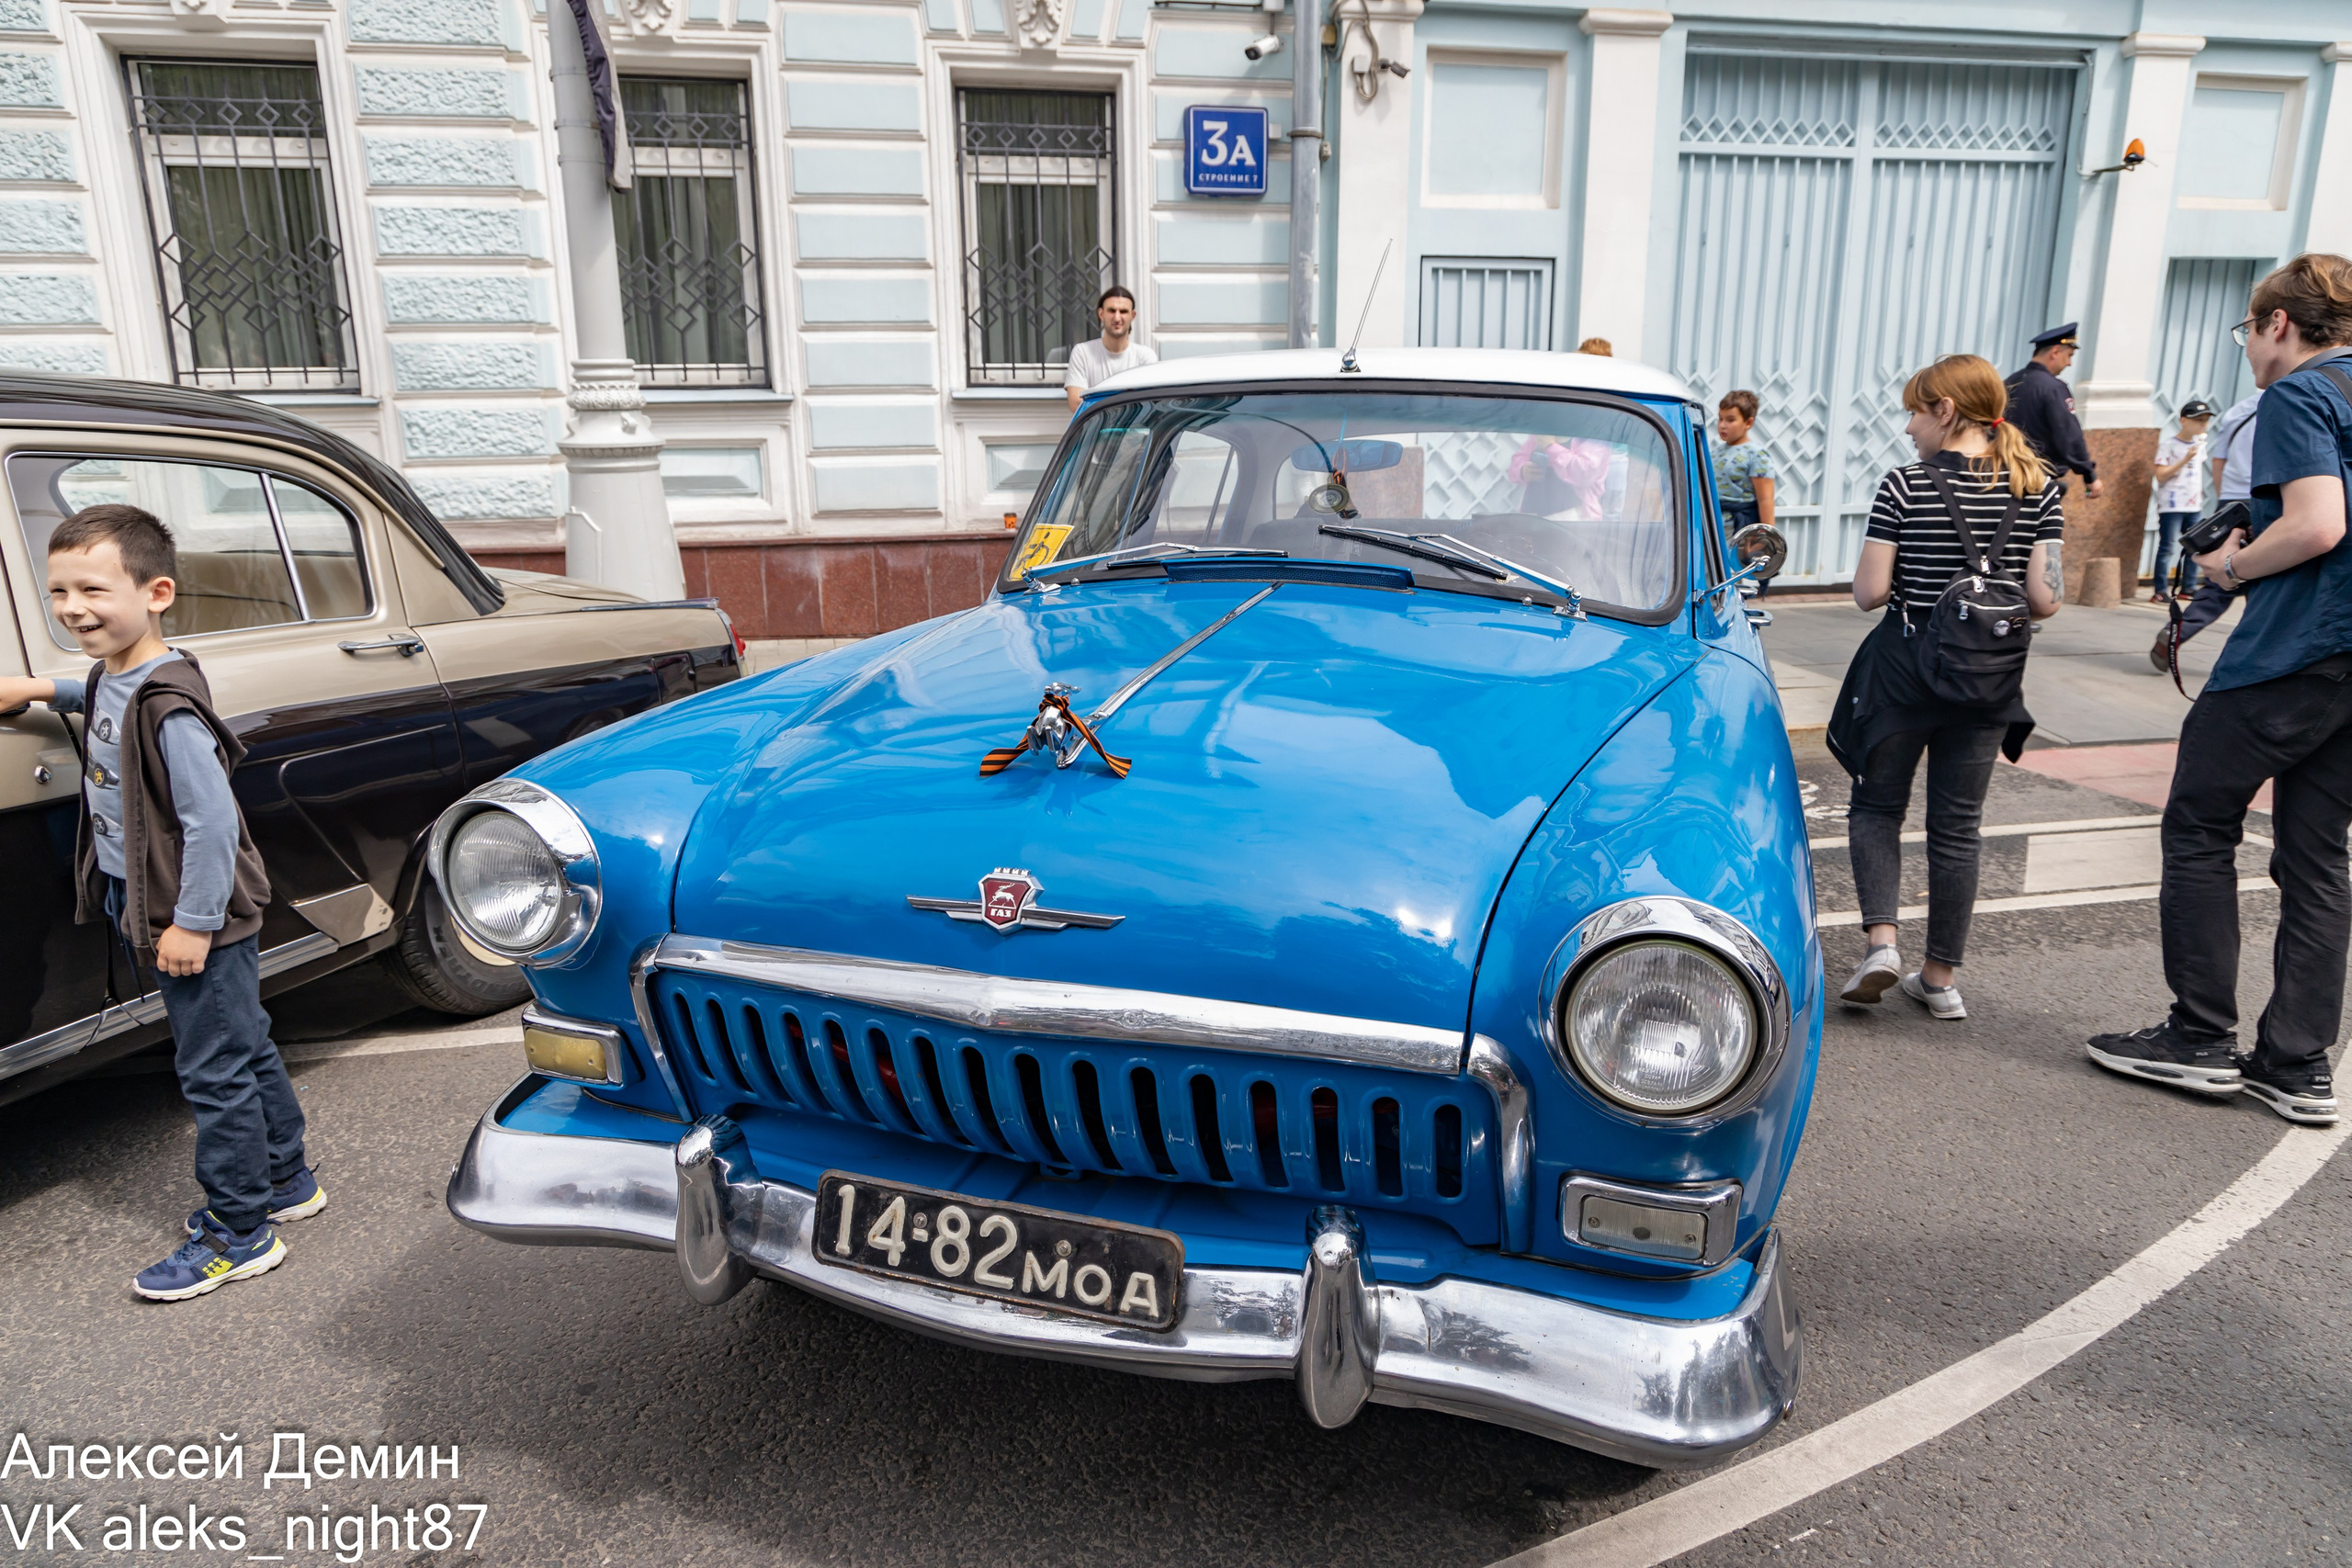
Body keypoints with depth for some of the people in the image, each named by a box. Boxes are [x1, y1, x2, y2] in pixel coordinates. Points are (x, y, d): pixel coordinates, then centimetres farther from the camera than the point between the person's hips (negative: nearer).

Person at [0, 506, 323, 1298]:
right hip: (151, 907, 10)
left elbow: (211, 822, -26)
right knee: (245, 1052, 20)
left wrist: (194, 922, -22)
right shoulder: (115, 676, 4)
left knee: (214, 1072, 2)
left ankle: (239, 1234, 15)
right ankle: (286, 1181, 36)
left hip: (197, 917, -10)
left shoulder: (168, 705, -25)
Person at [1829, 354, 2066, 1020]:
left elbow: (1869, 592, -12)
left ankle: (1881, 940, -3)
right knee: (1958, 827, 11)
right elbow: (2044, 600, -5)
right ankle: (1940, 978, 18)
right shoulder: (2040, 489, 0)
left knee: (1877, 804, 14)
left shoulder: (1906, 486, -10)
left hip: (1905, 671, -3)